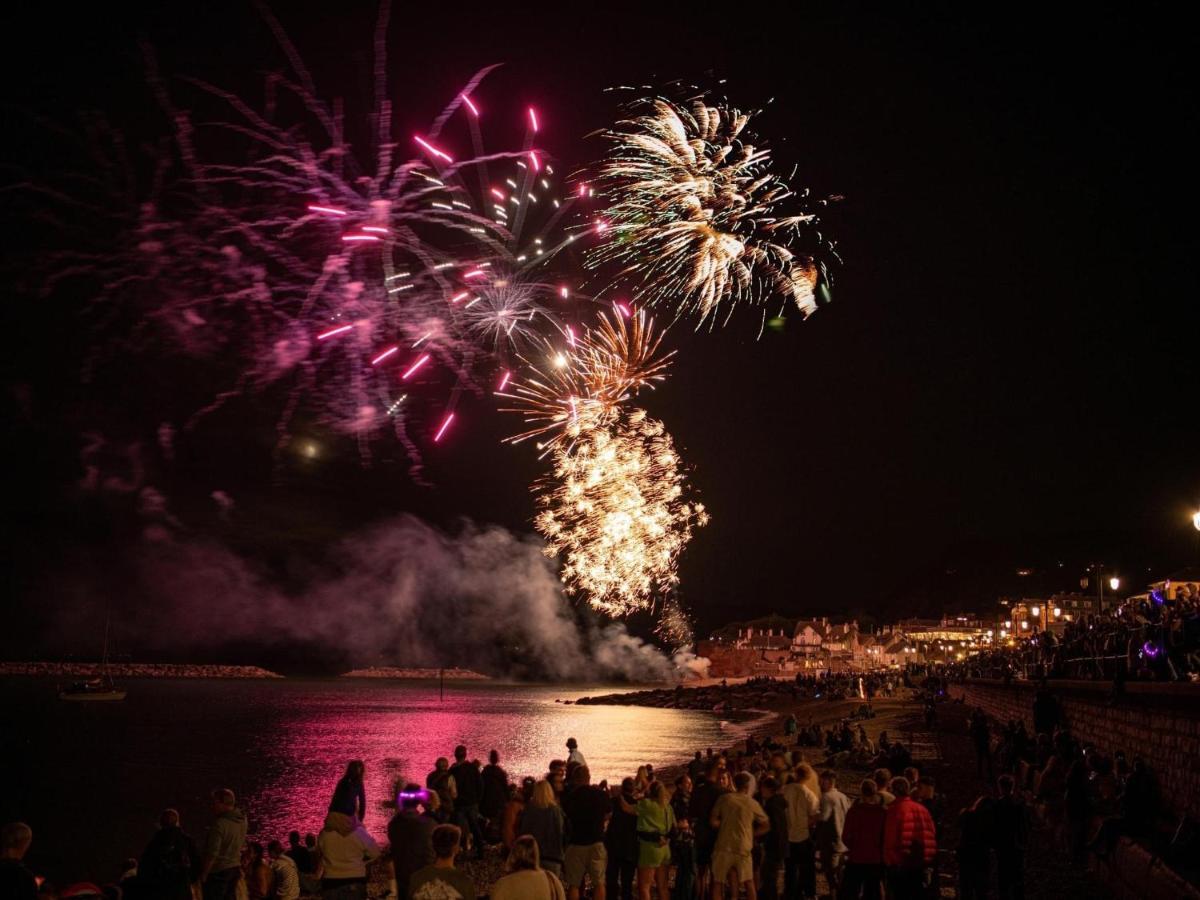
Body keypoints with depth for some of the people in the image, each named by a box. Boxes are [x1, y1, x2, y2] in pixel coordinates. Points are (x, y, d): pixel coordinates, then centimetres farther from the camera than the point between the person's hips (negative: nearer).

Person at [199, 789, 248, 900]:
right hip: (235, 868, 8)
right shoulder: (242, 819, 1)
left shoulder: (219, 824, -21)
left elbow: (212, 853, -20)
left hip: (218, 870, -8)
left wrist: (203, 874, -11)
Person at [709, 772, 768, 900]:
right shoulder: (752, 803, 2)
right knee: (748, 882, 16)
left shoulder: (724, 798, 1)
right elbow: (766, 825, 9)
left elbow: (713, 822, -1)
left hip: (724, 847, 0)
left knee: (718, 882, 7)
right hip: (743, 847, 0)